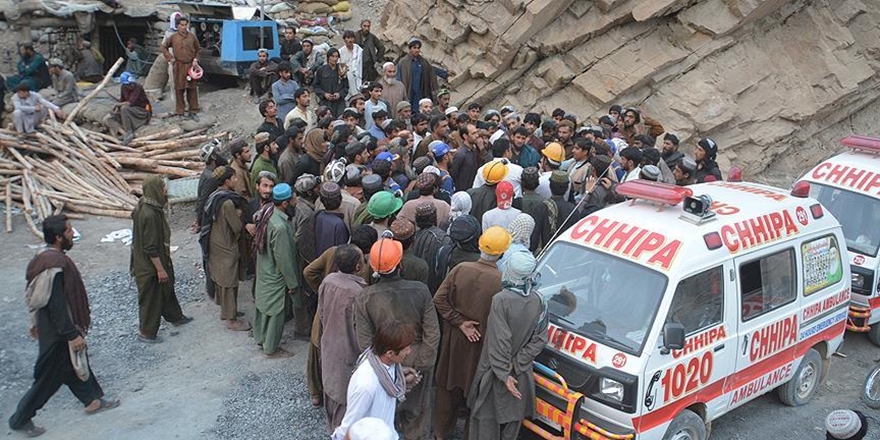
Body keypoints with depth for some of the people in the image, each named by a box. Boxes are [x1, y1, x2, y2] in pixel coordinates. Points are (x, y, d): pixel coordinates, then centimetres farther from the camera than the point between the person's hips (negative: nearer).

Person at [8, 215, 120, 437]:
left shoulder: (45, 257, 2)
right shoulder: (55, 265, -30)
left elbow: (39, 295, 13)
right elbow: (57, 306, -28)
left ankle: (92, 399, 39)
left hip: (49, 324, 10)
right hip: (57, 330, -10)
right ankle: (20, 420, 20)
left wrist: (36, 322, 23)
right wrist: (72, 335, -23)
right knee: (49, 376, 6)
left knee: (75, 363, 23)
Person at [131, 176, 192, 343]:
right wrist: (160, 269, -20)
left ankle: (175, 316, 46)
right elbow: (150, 248, -28)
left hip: (160, 259, 10)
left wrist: (164, 265, 21)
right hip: (149, 266, -10)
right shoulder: (148, 215, -31)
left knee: (167, 289, 26)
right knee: (151, 297, 7)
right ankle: (146, 332, 24)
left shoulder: (152, 207, -1)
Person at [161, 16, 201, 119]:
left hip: (191, 66, 1)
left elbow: (198, 49, 15)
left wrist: (195, 59, 3)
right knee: (179, 89, 3)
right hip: (178, 66, -1)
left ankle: (193, 111, 12)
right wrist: (170, 58, 1)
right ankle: (180, 112, 12)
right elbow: (164, 47, 11)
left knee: (192, 89, 3)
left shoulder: (192, 37, 4)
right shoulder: (173, 37, 1)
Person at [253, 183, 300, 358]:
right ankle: (271, 348, 25)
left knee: (262, 303, 23)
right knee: (276, 310, 9)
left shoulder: (268, 212, -7)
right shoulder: (280, 227, -34)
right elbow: (283, 258, -25)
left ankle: (261, 338, 43)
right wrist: (292, 282, -14)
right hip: (275, 275, -9)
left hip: (263, 270, 9)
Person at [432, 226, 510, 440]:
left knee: (448, 387, 21)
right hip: (481, 345, -3)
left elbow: (439, 300, -10)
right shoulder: (502, 281, -23)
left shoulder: (460, 269, -14)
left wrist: (460, 322, -8)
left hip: (453, 341, 4)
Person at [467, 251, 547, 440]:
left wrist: (504, 373, -15)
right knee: (513, 414, 21)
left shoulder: (501, 300, -24)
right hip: (521, 374, 4)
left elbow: (500, 341, -22)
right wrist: (517, 363, -6)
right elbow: (540, 338, -7)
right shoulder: (539, 301, -9)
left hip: (495, 371, -4)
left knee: (487, 417, 12)